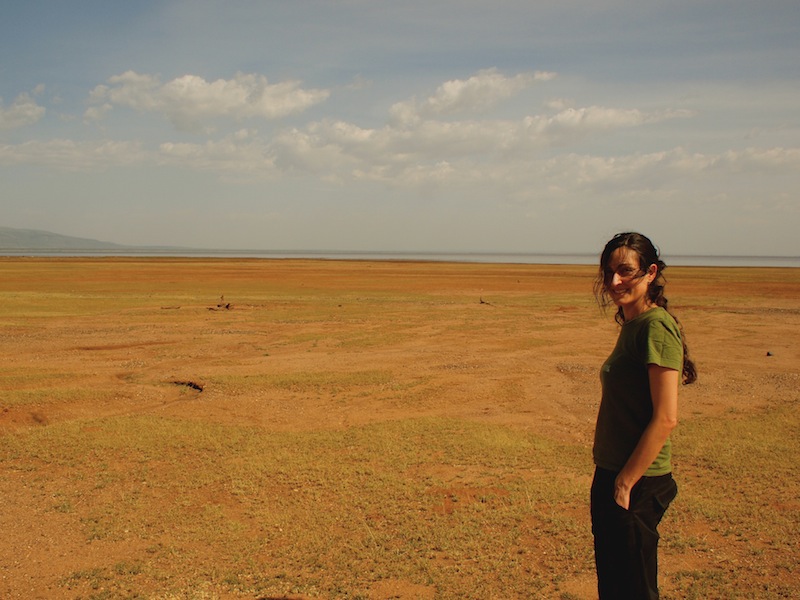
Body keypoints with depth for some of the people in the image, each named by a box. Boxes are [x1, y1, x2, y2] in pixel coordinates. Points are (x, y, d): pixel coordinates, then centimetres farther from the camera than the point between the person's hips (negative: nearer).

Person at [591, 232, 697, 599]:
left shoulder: (655, 327, -18)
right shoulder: (632, 326, 11)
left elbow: (665, 419, -22)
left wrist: (625, 483, -19)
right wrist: (609, 479, 14)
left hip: (637, 485, -9)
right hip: (613, 476, 9)